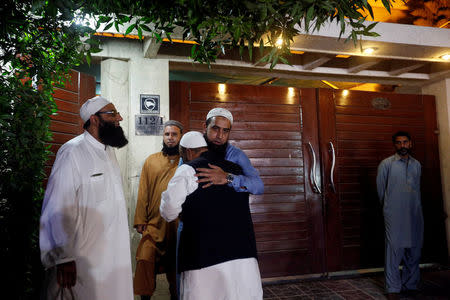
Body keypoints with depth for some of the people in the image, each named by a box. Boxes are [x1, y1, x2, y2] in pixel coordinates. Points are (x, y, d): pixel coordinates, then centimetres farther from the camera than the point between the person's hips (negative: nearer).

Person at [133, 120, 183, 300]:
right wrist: (140, 221, -1)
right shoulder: (151, 161, 7)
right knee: (145, 259, -9)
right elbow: (143, 193, 6)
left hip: (179, 225, 0)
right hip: (154, 224, 1)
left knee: (176, 264, 11)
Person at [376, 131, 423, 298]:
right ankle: (393, 289, 4)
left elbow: (417, 189, 19)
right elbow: (380, 189, 5)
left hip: (415, 214, 5)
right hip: (394, 215, -4)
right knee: (394, 249, -5)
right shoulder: (386, 164, -1)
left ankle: (411, 285, 25)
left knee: (414, 250, 10)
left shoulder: (416, 165, 12)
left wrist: (415, 206, 16)